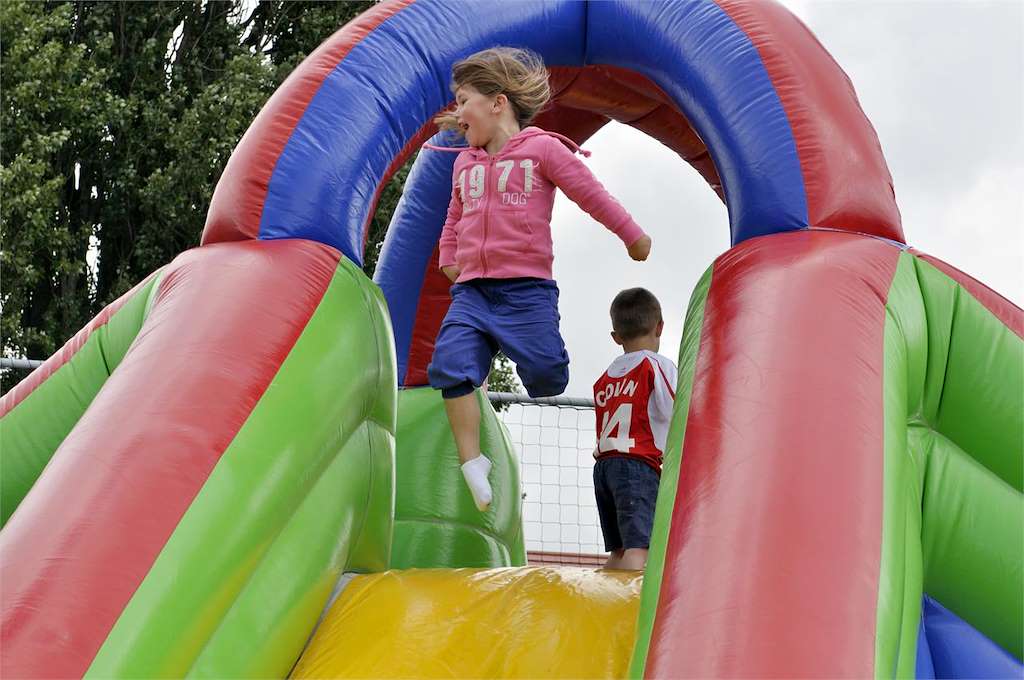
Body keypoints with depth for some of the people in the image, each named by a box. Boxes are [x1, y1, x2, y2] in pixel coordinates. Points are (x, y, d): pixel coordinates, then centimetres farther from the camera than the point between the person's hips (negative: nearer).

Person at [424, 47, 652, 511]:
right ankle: (472, 462, -11)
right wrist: (447, 257, 24)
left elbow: (591, 194, 2)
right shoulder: (465, 161, 17)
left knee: (545, 377, -11)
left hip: (526, 289, -4)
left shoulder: (542, 148, -1)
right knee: (450, 364, -17)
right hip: (472, 290, 4)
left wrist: (632, 236, 7)